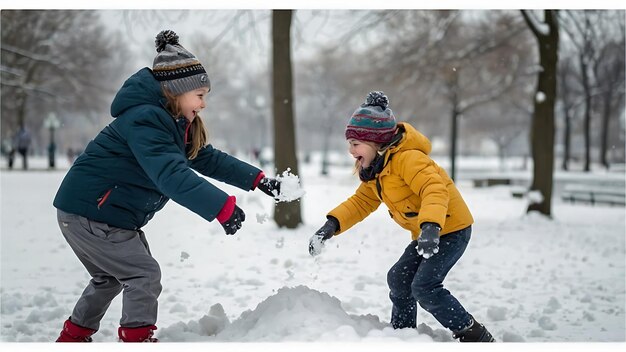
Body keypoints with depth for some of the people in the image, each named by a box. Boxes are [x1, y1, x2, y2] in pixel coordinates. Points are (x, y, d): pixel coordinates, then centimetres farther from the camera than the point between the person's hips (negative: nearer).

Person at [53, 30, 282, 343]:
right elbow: (170, 174, -37)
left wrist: (258, 180, 3)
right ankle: (138, 338, 3)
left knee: (111, 276, 25)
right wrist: (222, 208, -42)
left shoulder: (173, 124, 9)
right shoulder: (145, 120, -24)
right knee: (144, 274, -8)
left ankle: (73, 337, 38)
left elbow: (209, 159, 11)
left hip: (109, 213, 11)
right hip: (90, 213, -11)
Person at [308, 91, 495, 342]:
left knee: (424, 286, -18)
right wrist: (331, 225, -4)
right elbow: (360, 202, 11)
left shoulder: (407, 158, -25)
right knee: (399, 279, 11)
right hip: (426, 234, 10)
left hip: (452, 229, -10)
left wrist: (430, 227, -52)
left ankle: (474, 335, -9)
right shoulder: (374, 173, 8)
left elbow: (434, 189, -38)